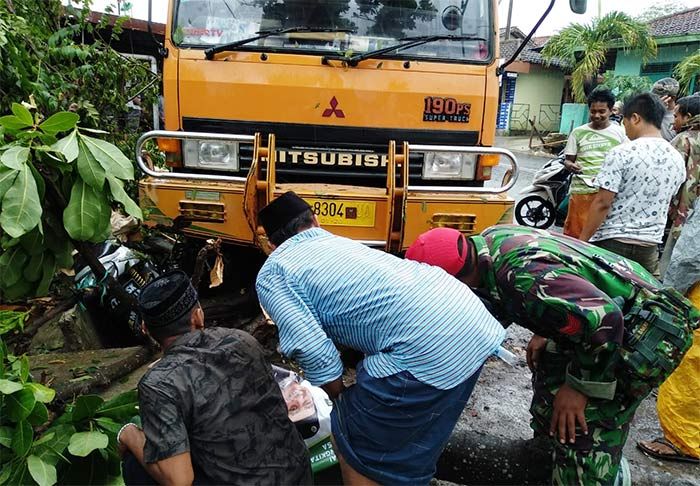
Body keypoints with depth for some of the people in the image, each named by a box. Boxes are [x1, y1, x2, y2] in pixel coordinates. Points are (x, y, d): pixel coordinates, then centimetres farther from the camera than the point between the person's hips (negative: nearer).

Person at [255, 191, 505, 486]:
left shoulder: (271, 275, 6)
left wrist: (341, 403, 14)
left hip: (429, 348, -8)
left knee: (356, 450, 14)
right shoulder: (339, 241, 27)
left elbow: (315, 354, -7)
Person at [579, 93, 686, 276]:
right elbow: (664, 203, 15)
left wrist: (582, 240, -11)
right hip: (649, 246, 6)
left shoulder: (621, 154, -15)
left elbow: (602, 203, -16)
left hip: (613, 242, -5)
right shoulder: (678, 159, 5)